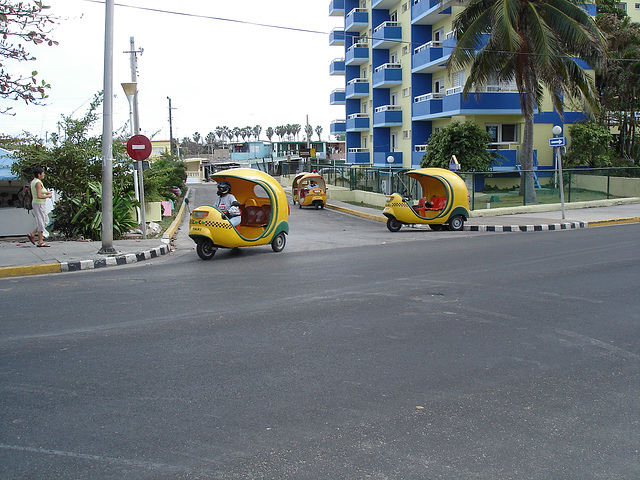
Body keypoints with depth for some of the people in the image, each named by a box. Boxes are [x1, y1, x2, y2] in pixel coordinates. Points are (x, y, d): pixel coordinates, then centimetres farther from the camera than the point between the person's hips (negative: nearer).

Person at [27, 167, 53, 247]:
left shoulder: (33, 182, 13)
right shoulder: (38, 183, -17)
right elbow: (39, 196, -26)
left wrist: (45, 193, 12)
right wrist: (48, 196, -10)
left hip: (36, 203, 10)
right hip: (39, 204, -10)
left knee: (46, 221, 15)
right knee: (41, 222, -5)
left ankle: (32, 234, 14)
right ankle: (40, 242, 0)